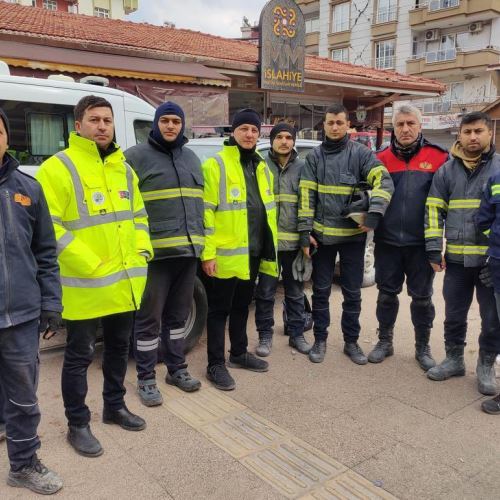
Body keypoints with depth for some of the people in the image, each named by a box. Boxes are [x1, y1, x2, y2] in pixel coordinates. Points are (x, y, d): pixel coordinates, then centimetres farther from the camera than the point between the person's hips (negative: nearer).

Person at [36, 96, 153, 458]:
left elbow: (138, 215, 19)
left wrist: (142, 251, 5)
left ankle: (115, 406, 38)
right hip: (86, 284, -7)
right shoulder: (58, 168, -11)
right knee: (80, 355, 6)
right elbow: (49, 226, -17)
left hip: (126, 281, 7)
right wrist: (89, 265, -21)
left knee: (119, 346, 19)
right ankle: (78, 425, 23)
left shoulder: (123, 169, 11)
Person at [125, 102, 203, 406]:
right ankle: (146, 379, 15)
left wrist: (203, 243, 16)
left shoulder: (192, 158, 17)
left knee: (179, 314, 16)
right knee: (150, 318, 3)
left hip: (188, 250, 6)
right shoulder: (137, 156, -2)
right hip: (154, 252, -5)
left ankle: (177, 369, 29)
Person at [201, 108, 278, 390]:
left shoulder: (262, 168, 13)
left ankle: (239, 353, 34)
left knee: (242, 305, 19)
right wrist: (208, 253, -20)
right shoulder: (216, 165, -10)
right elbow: (206, 212, -15)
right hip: (226, 253, -7)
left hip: (253, 251, 7)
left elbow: (268, 209, 19)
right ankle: (216, 364, 15)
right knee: (220, 309, 3)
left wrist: (270, 246, 16)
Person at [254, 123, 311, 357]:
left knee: (295, 292, 13)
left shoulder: (303, 167, 7)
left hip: (294, 240, 2)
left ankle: (297, 334, 27)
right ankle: (265, 335, 20)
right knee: (265, 291, 6)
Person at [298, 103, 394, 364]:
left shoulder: (361, 153, -2)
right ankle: (320, 340, 25)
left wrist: (374, 214, -28)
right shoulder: (314, 156, 4)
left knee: (352, 292, 9)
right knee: (321, 291, 10)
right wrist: (305, 231, -6)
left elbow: (384, 181, -14)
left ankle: (351, 342, 24)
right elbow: (306, 195, 1)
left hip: (353, 234, -1)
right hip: (322, 234, 1)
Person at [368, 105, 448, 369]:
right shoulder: (381, 158, 3)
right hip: (387, 240, 2)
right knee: (387, 293, 12)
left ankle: (423, 347, 26)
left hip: (422, 241, -1)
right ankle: (385, 341, 28)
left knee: (422, 296, 10)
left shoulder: (438, 156, -3)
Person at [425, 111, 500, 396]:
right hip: (456, 259, 2)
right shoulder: (447, 170, 7)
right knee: (454, 314, 13)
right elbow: (434, 209, 5)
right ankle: (454, 359, 31)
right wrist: (434, 248, -3)